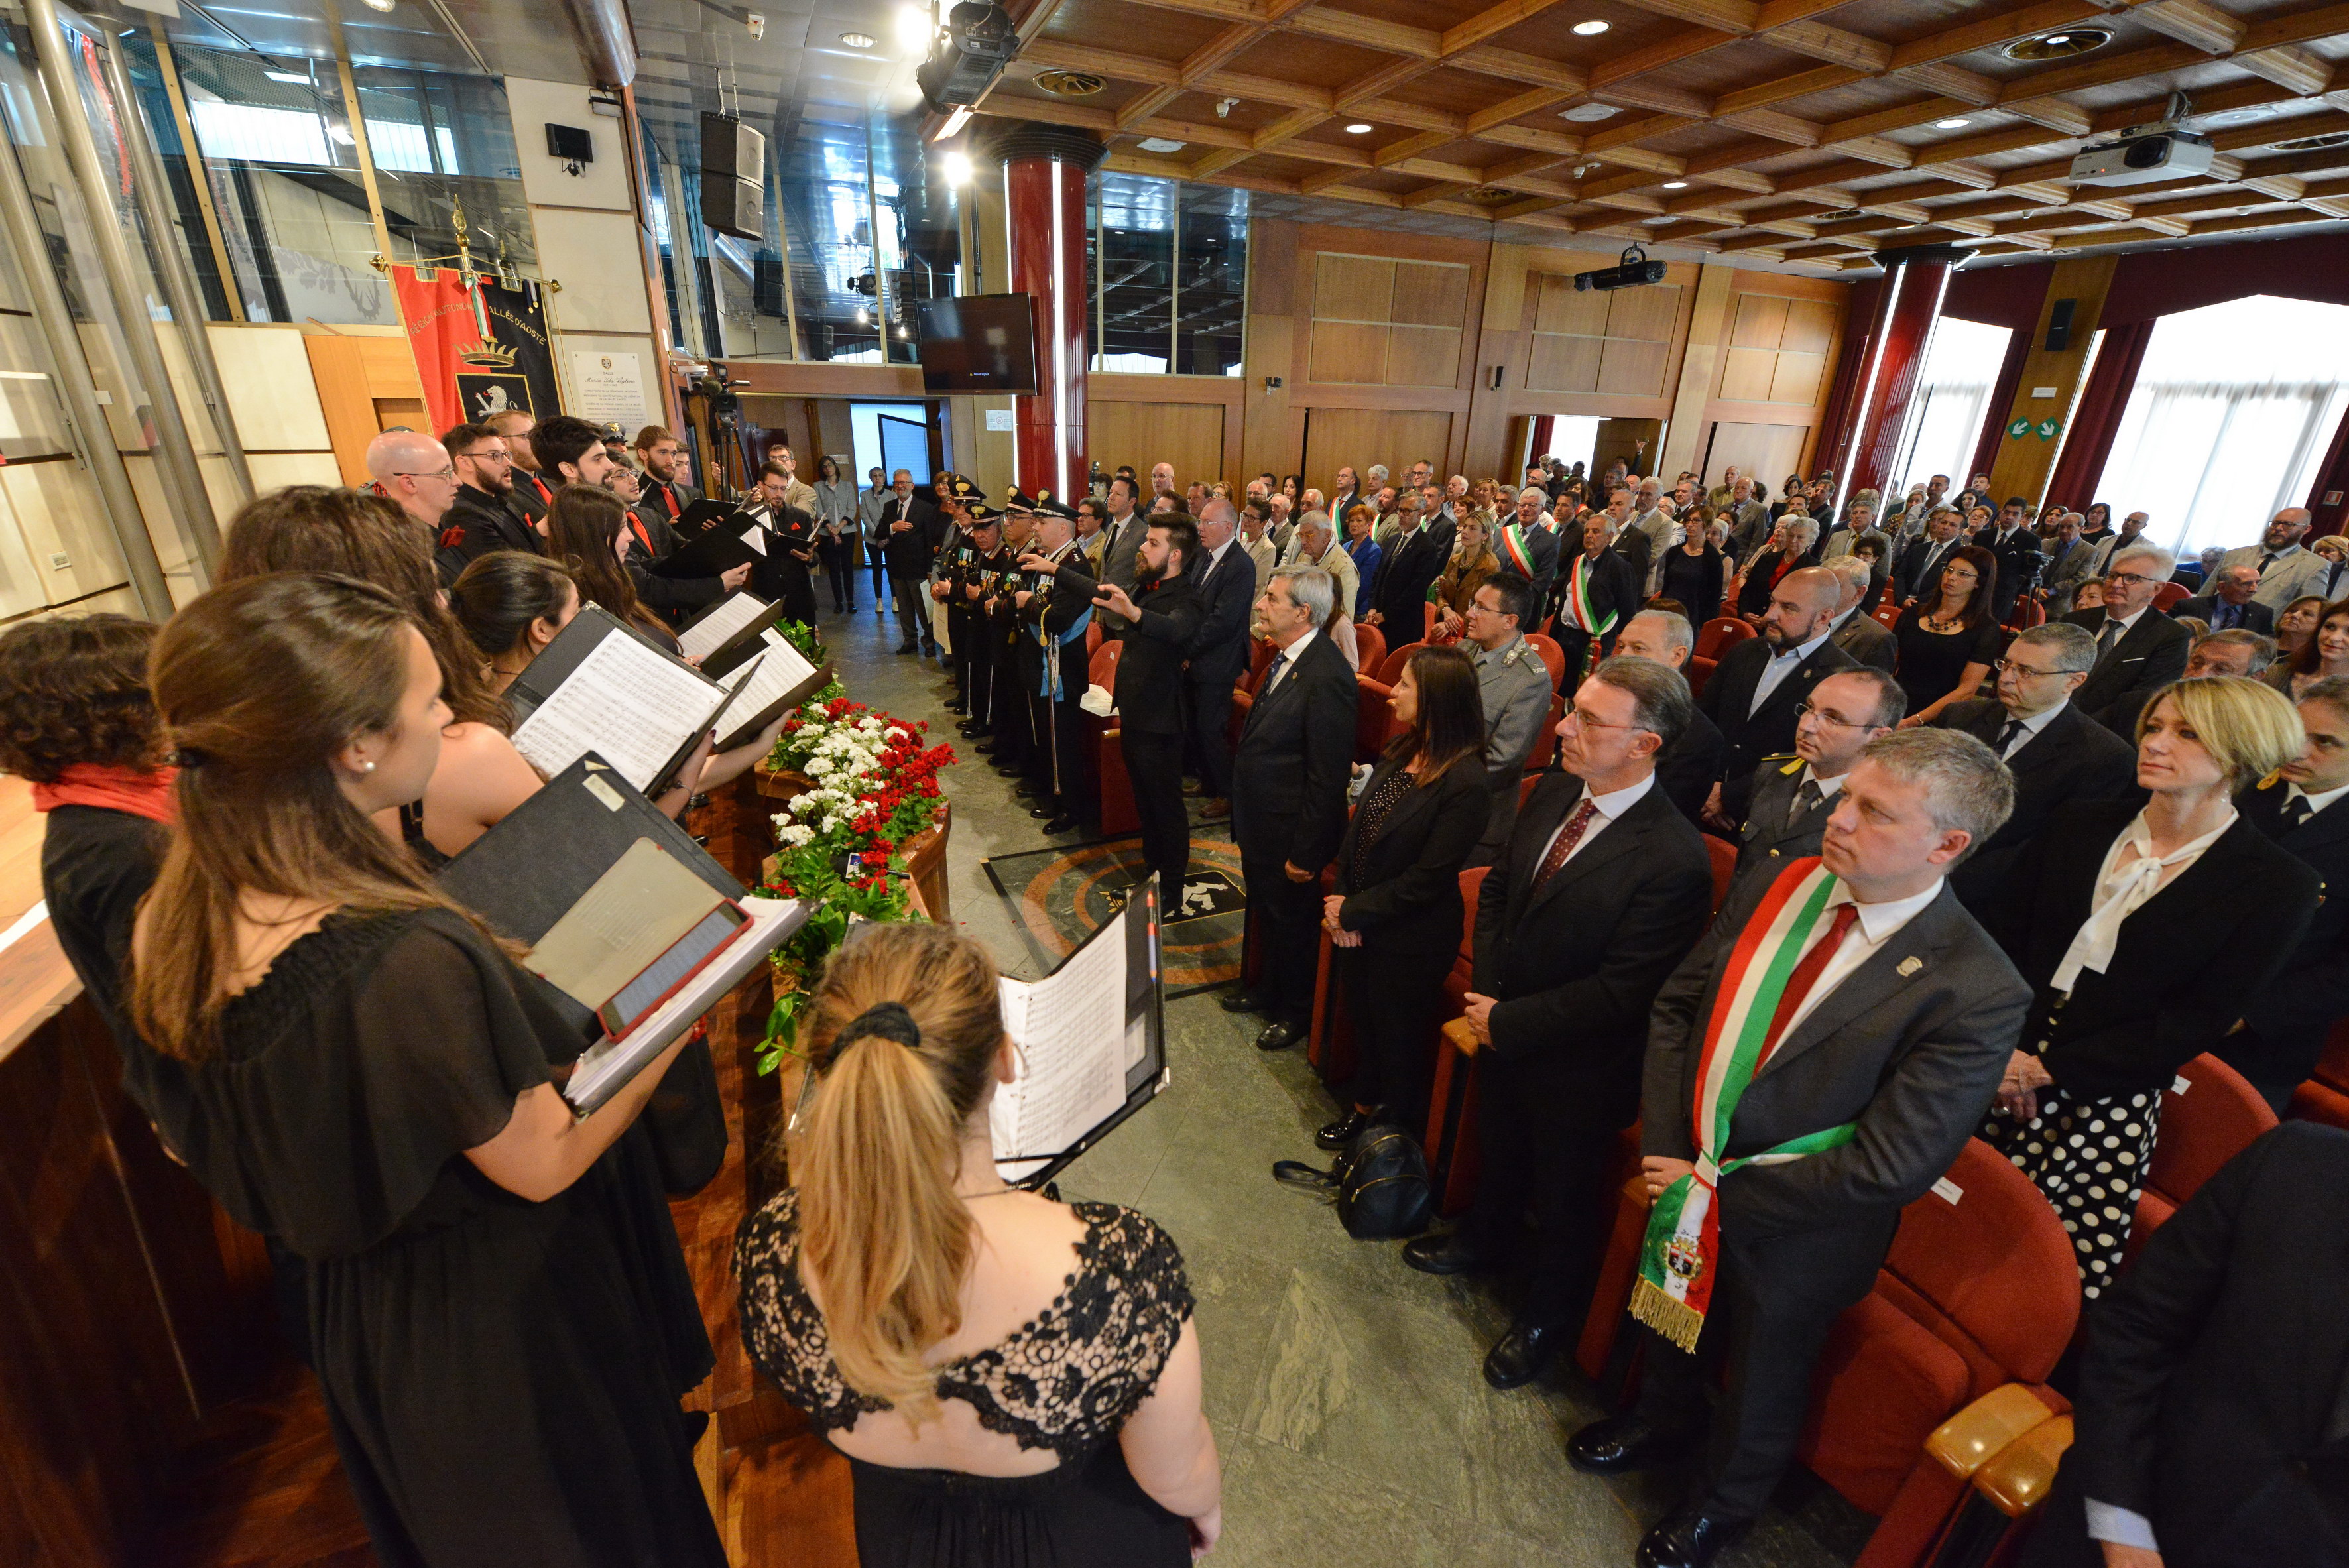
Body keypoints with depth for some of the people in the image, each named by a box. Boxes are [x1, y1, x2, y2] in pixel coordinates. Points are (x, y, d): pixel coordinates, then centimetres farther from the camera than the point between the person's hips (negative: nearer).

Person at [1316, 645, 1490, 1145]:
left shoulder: (1466, 782, -23)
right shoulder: (1399, 750, 0)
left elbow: (1429, 877, -22)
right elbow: (1358, 826, 2)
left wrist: (1355, 911, -16)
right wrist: (1340, 903, -7)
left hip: (1409, 939, -7)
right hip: (1357, 924, 7)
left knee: (1398, 1036, 14)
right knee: (1363, 1021, 25)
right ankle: (1364, 1106, 49)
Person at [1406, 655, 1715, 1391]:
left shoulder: (1674, 859, -30)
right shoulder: (1553, 792, -8)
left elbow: (1620, 993, -26)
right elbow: (1496, 888, 4)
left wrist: (1509, 1022, -19)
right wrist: (1485, 987, -7)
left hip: (1577, 1068, -6)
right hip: (1502, 1032, 7)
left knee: (1563, 1195, 20)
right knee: (1498, 1147, 31)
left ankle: (1544, 1315, 48)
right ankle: (1485, 1239, 61)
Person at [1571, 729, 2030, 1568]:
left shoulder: (1975, 991, -27)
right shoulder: (1773, 890, -13)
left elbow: (1890, 1165, -25)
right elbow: (1675, 1007, -6)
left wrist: (1718, 1188, -20)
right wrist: (1666, 1150, -14)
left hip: (1794, 1235, -4)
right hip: (1688, 1178, 4)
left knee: (1760, 1382, 25)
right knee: (1674, 1327, 31)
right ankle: (1662, 1422, 64)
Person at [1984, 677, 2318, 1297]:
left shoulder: (2279, 887, -2)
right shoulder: (2079, 824, 7)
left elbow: (2192, 1027, -6)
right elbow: (2006, 934, 4)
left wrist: (2049, 1069, -14)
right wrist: (2003, 1047, -9)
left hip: (2104, 1100, -2)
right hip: (2001, 1061, 3)